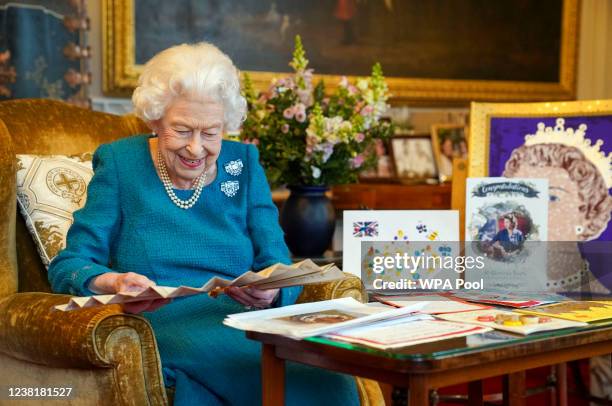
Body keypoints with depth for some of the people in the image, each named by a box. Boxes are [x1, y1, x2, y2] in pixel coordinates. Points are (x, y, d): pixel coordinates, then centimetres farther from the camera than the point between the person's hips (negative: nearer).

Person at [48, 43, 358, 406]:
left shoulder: (244, 164, 12)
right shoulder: (119, 162, 5)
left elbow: (280, 268, 6)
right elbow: (68, 265, 0)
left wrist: (271, 293, -19)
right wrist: (113, 282, -23)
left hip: (245, 324, 5)